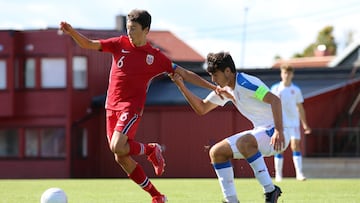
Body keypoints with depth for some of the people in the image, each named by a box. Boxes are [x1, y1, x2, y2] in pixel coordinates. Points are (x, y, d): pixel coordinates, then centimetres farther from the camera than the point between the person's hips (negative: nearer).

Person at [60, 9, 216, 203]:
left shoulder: (155, 56, 0)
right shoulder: (120, 44, 6)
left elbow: (185, 74, 5)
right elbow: (89, 45, 1)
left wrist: (213, 87, 2)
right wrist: (72, 32, -17)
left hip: (132, 107, -4)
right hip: (112, 106, 4)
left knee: (117, 147, -27)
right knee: (121, 159, 3)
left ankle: (151, 150, 3)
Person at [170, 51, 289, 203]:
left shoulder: (245, 83, -18)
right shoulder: (224, 89, 10)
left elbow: (275, 100, -28)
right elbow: (201, 108, 19)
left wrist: (279, 132, -39)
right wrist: (181, 86, 7)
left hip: (274, 133, -10)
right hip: (260, 133, 10)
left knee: (243, 142, -38)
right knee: (216, 152, 6)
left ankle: (270, 190, -30)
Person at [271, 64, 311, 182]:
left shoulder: (296, 90, 9)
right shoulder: (275, 89, 4)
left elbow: (300, 108, 14)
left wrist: (305, 124, 13)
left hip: (294, 123, 1)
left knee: (295, 145, -9)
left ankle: (299, 173, -12)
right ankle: (278, 174, 4)